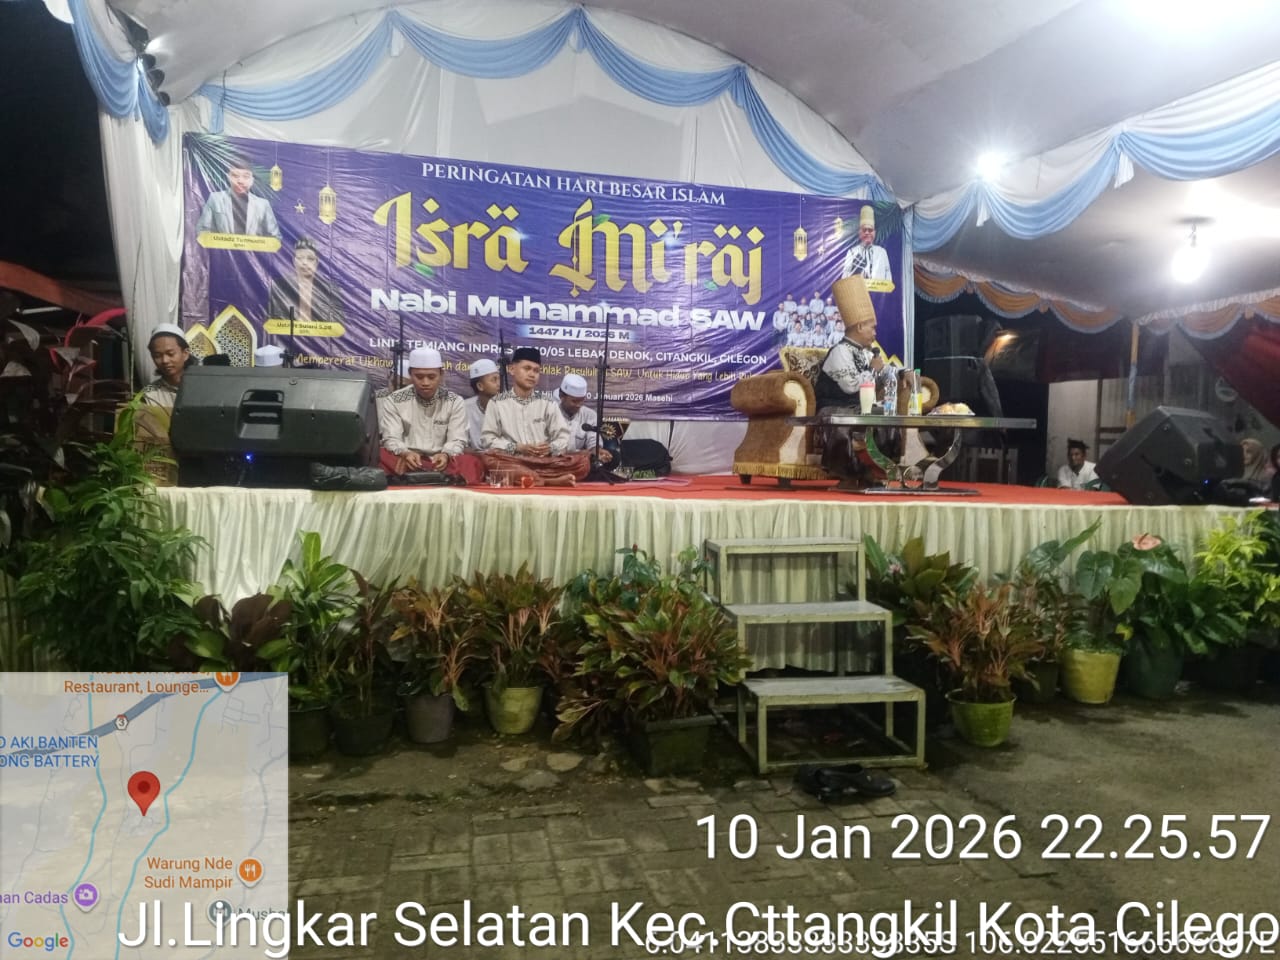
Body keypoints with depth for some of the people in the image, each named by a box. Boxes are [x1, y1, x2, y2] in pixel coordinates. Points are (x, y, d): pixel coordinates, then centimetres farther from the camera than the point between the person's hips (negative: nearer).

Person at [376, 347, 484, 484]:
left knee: (473, 463, -31)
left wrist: (445, 455, -26)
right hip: (406, 461, 0)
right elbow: (391, 439, -3)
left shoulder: (455, 401, 6)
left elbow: (457, 440, -1)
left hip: (441, 462, 1)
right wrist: (405, 453, -27)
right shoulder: (393, 401, 5)